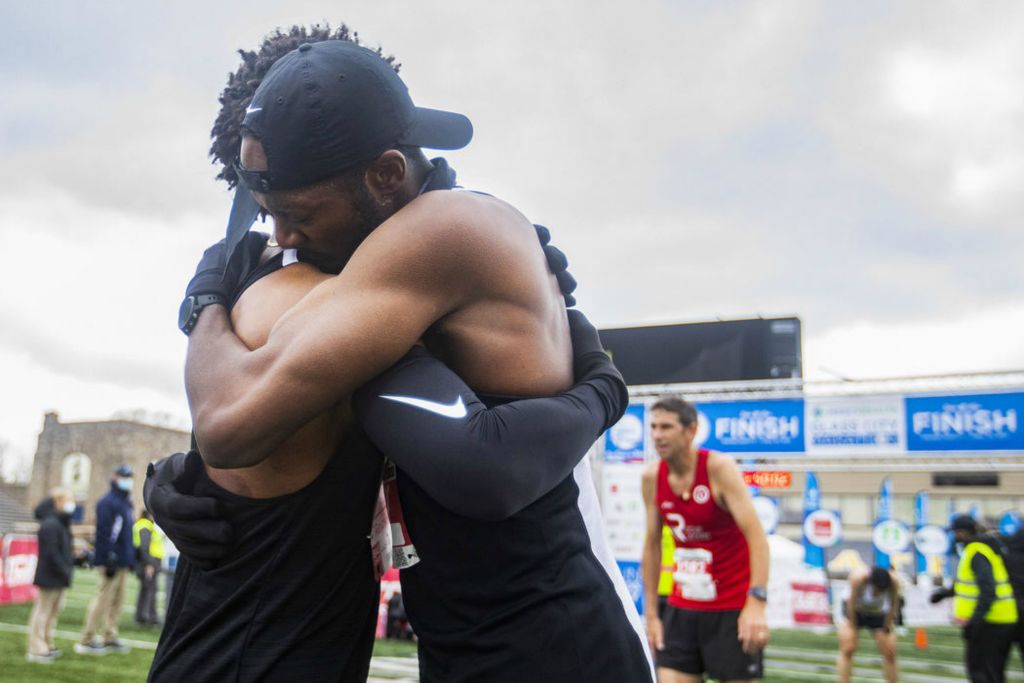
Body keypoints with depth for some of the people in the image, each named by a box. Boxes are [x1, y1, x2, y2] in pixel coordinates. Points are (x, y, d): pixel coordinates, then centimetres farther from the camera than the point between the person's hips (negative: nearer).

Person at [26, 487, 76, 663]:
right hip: (50, 576, -10)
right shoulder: (50, 524, -19)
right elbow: (51, 552, -23)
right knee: (43, 611, -2)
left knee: (55, 609, 16)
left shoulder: (62, 523, 12)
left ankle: (47, 645, 27)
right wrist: (65, 570, -19)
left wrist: (69, 566, 8)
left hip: (58, 577, 10)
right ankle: (36, 650, 6)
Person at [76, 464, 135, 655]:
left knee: (117, 600, 12)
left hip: (122, 562, 9)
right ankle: (87, 641, 1)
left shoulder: (125, 503, 19)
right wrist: (109, 560, -22)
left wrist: (130, 559, 19)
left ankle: (110, 638, 19)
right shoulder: (108, 503, -11)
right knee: (103, 599, -6)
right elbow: (104, 533, -18)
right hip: (112, 561, -9)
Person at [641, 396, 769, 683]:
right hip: (682, 608, 4)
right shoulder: (651, 477, 0)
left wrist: (756, 603, -31)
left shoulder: (719, 468, -15)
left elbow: (756, 535, -21)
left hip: (733, 609, -4)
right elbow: (652, 545, 7)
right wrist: (651, 613, 7)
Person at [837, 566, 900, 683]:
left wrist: (886, 628, -8)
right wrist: (853, 628, -16)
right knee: (847, 649, -14)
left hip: (879, 614, 2)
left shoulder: (894, 582, -31)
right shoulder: (858, 578, -38)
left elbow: (893, 606, -16)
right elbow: (851, 604, -26)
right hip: (855, 611, -2)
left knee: (889, 653, -3)